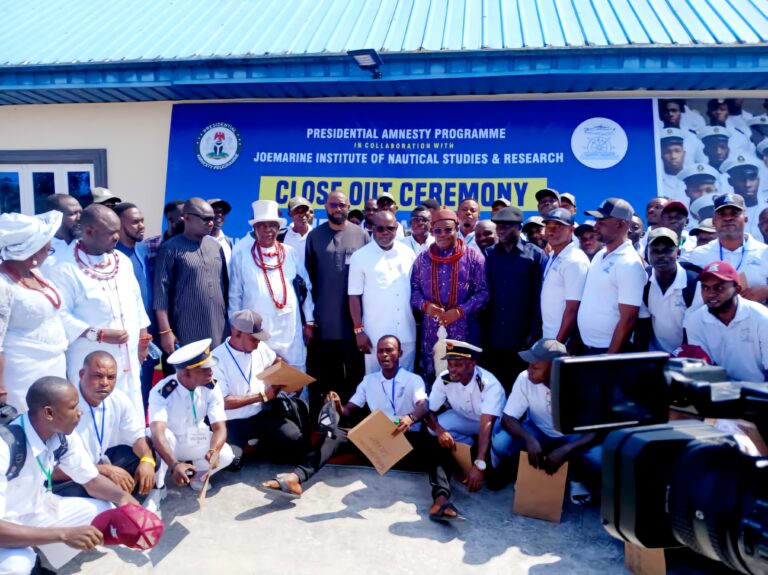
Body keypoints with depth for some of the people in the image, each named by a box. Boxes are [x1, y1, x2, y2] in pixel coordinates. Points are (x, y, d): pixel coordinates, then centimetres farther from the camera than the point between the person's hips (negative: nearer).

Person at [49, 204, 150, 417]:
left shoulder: (122, 261, 7)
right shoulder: (66, 268, -14)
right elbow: (61, 315, -17)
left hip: (127, 355, 6)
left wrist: (142, 339, 12)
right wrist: (98, 335, -21)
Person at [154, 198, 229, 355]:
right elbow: (161, 293, -8)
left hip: (219, 332, 5)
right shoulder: (171, 249, -5)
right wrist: (165, 331, -12)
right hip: (186, 335, -5)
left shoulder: (216, 247, 11)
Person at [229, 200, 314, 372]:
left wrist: (309, 322, 8)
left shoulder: (290, 253, 7)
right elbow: (234, 295, 3)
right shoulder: (242, 255, 0)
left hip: (290, 331, 2)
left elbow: (306, 287, 10)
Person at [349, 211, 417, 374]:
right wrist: (358, 330, -7)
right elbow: (354, 296, -3)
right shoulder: (360, 256, -3)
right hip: (376, 335, -3)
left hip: (407, 334, 3)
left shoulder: (408, 253, 6)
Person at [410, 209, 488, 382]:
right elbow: (413, 289, 8)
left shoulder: (473, 257, -2)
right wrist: (425, 305, -11)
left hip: (464, 330, -2)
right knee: (430, 374, 11)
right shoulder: (422, 259, 7)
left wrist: (460, 311, -15)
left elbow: (483, 292, -5)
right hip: (431, 330, 2)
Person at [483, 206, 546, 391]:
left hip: (522, 339, -3)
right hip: (492, 338, 3)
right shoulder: (489, 255, 8)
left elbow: (540, 297, -4)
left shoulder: (535, 255, -2)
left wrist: (534, 332, -8)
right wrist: (480, 330, 1)